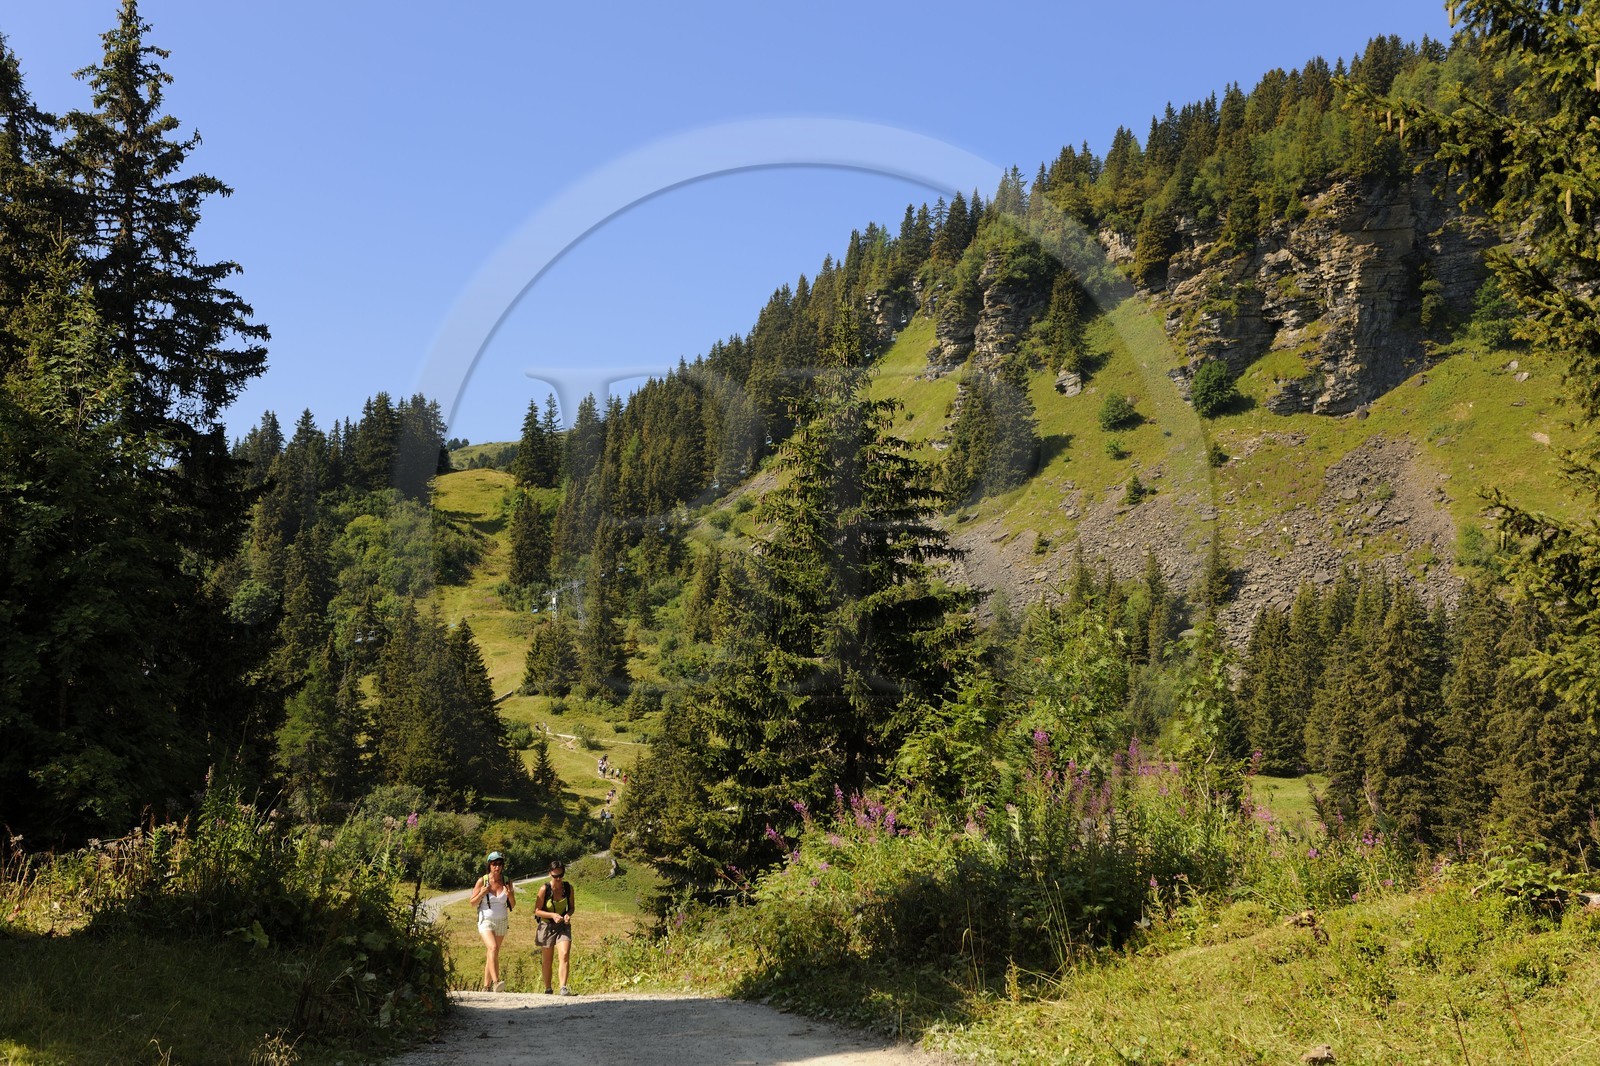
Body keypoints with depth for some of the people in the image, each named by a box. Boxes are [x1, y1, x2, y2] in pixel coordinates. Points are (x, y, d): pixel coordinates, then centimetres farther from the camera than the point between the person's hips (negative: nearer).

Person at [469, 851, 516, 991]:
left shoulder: (507, 882, 0)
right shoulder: (482, 881, -6)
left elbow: (513, 906, 5)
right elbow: (473, 903, 0)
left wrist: (510, 895, -15)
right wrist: (482, 893, -18)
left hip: (501, 922, 3)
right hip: (486, 921, -3)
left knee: (493, 954, 9)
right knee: (492, 948, -24)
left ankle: (486, 986, 18)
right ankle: (495, 982, -34)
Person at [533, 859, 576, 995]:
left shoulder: (568, 887, -6)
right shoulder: (544, 889, -15)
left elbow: (572, 907, 8)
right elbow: (537, 911, -10)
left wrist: (568, 914, -14)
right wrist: (552, 915, -25)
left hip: (563, 927, 1)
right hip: (547, 926, -1)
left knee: (565, 955, -19)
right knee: (548, 960, 10)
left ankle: (563, 987, -21)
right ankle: (547, 990, 24)